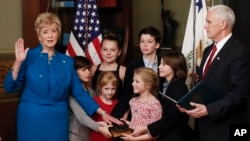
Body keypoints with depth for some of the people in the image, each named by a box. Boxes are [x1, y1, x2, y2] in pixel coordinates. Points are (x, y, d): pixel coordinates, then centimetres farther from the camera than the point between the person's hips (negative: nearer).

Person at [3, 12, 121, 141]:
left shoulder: (67, 61, 6)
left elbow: (79, 92, 6)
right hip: (32, 118, -3)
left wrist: (102, 113, 1)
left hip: (58, 119, 3)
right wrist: (18, 62, -21)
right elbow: (10, 87, -8)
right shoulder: (29, 56, -3)